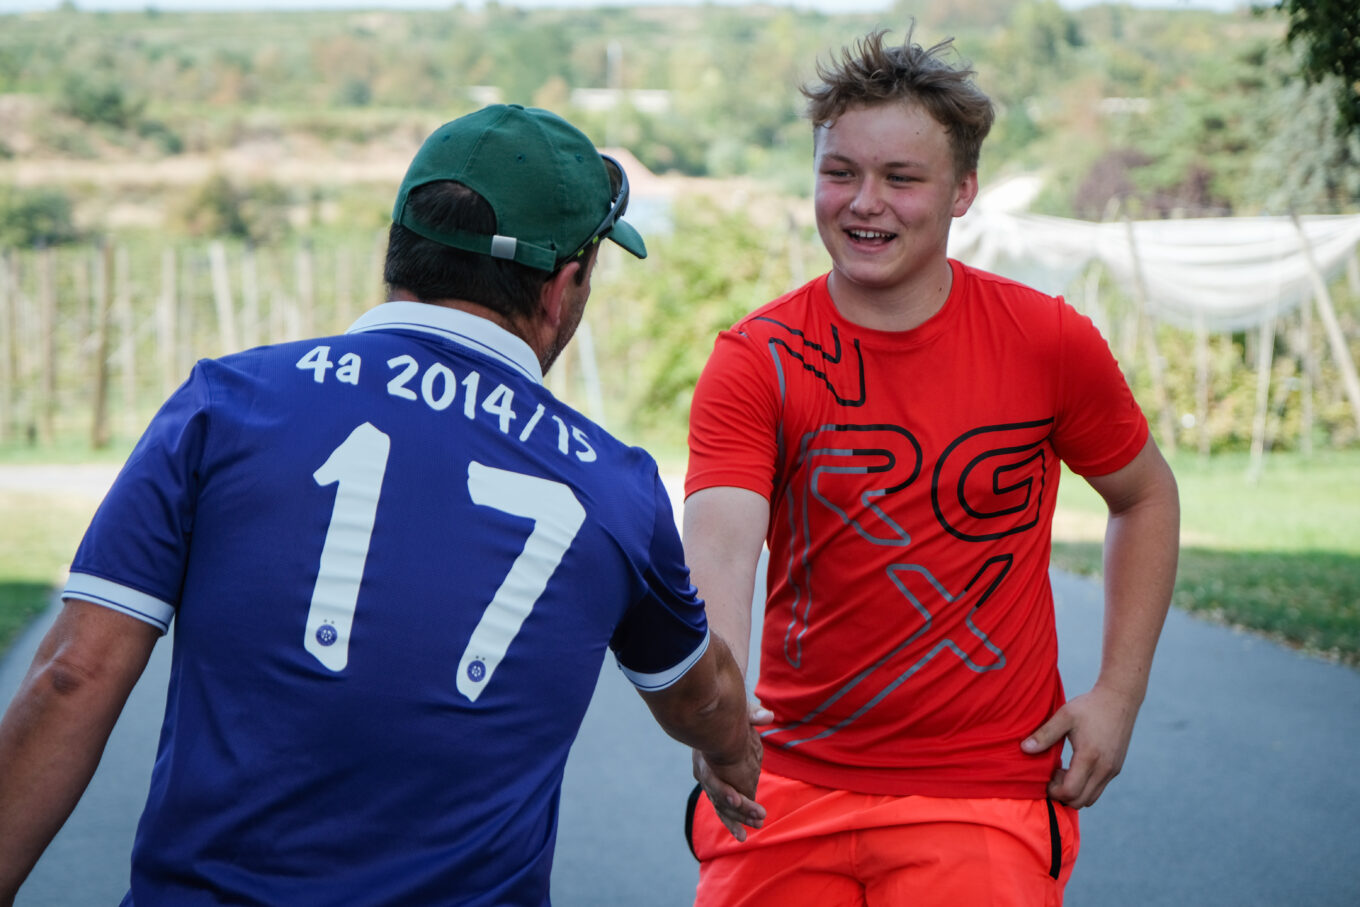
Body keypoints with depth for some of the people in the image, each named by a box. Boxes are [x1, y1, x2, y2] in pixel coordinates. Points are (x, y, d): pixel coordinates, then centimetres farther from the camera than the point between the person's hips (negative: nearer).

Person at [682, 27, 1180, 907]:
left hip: (983, 793, -1)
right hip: (788, 782, 1)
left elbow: (1145, 496, 12)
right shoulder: (754, 362, -7)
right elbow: (718, 552, -22)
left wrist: (1119, 693, 3)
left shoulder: (1049, 340, -4)